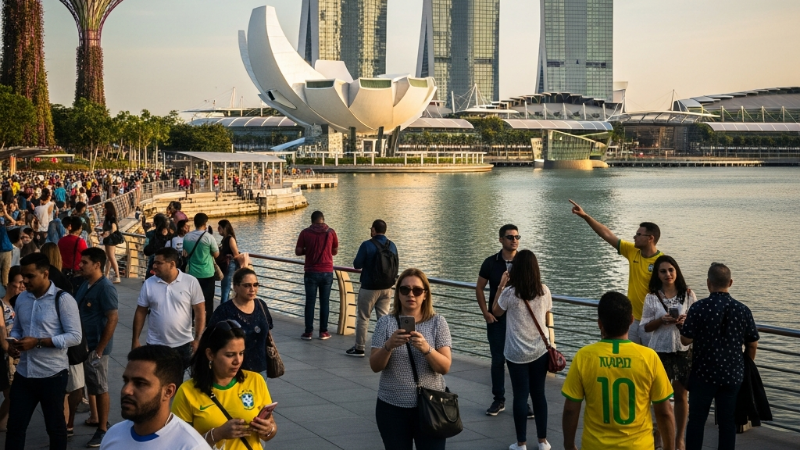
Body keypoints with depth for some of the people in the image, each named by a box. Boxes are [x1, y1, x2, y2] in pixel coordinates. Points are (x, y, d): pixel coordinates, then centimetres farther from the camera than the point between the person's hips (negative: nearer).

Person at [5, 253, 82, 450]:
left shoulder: (63, 300, -13)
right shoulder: (21, 299, 7)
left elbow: (75, 336, -17)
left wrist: (38, 342, -21)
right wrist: (13, 343, -5)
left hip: (52, 375, -6)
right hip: (23, 374, 6)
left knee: (54, 426, 10)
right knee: (15, 426, 10)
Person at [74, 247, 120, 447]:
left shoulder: (105, 288, -17)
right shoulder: (84, 285, 8)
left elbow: (113, 319, -20)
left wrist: (99, 349, -19)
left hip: (95, 348, -8)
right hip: (81, 345, 8)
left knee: (100, 389, 3)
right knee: (89, 386, 14)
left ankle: (103, 429, 13)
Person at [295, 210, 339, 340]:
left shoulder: (305, 233, -5)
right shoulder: (331, 232, -2)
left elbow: (298, 252, -2)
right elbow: (335, 251, 9)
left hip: (311, 272, -1)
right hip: (327, 272, 1)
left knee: (310, 302, 5)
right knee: (325, 302, 8)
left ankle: (308, 332, 4)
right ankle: (323, 332, 9)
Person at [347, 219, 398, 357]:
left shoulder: (367, 245, -15)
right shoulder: (392, 246, 1)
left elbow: (357, 264, -12)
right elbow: (397, 265, 7)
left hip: (369, 288, -5)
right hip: (387, 288, 5)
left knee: (363, 317, 6)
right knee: (383, 317, 11)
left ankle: (359, 348, 12)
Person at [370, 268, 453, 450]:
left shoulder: (438, 322, -3)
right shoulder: (385, 323, -1)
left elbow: (445, 367, -9)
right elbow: (375, 366, -5)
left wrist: (426, 348, -27)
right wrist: (389, 346, -24)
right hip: (392, 407, 1)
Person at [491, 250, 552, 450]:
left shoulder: (510, 293, -13)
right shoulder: (544, 291, -4)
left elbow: (496, 312, 5)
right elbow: (547, 319, 9)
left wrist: (501, 286, 6)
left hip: (517, 353, -3)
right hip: (540, 351, 3)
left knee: (520, 396, 5)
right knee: (539, 394, 13)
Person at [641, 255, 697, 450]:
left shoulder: (688, 295, -1)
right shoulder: (652, 298, -3)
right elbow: (646, 326, 1)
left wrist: (686, 321, -16)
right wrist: (661, 320, -17)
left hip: (683, 350, 1)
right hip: (660, 351, -1)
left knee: (681, 395, 7)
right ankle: (661, 433, 24)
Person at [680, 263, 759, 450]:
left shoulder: (698, 308, -13)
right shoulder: (743, 310, -4)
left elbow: (685, 340, -11)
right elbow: (752, 344, 4)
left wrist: (685, 324, 10)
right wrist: (747, 366, 21)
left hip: (703, 373, -2)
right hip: (733, 375, 2)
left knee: (696, 420, 8)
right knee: (728, 422, 9)